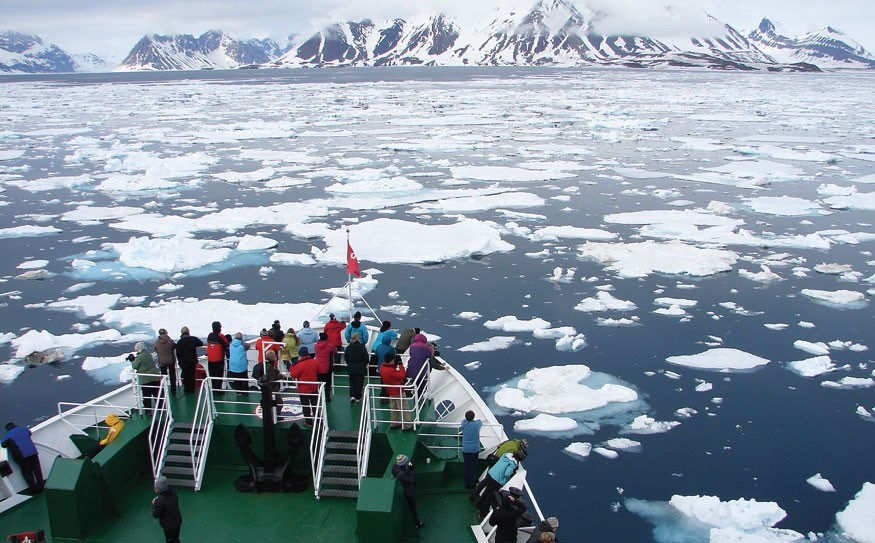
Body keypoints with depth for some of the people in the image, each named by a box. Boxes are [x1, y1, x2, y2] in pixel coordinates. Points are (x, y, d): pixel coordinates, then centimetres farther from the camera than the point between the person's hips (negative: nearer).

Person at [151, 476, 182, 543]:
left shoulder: (159, 500, -31)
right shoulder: (173, 492, -9)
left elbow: (156, 515, -21)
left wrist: (154, 504, -6)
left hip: (169, 525, -7)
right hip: (178, 521, 7)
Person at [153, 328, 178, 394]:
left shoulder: (156, 343, -10)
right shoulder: (170, 341, -14)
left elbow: (154, 349, 5)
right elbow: (175, 346, 1)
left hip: (162, 362, 0)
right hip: (171, 361, 0)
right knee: (172, 376, 13)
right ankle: (173, 390, 18)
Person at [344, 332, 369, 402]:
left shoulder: (348, 348, -6)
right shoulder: (362, 347, -14)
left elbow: (346, 358, 0)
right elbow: (366, 358, -9)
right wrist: (364, 365, 10)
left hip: (351, 368, 2)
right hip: (360, 368, -2)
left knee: (352, 382, 15)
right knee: (359, 383, 8)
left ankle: (352, 396, 1)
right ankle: (358, 397, 13)